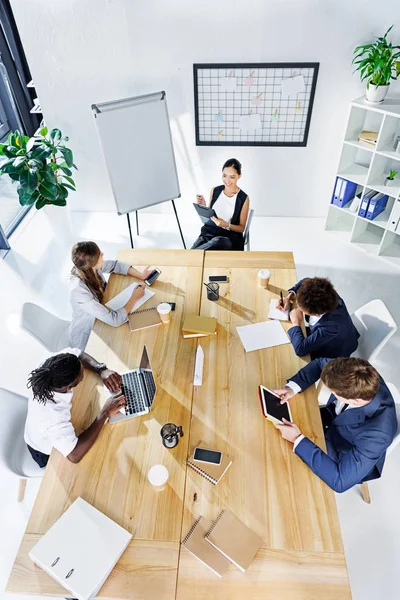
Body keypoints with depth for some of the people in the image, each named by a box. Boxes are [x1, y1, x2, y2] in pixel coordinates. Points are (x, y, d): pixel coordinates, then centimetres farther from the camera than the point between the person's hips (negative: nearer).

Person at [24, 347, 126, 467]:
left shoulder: (48, 371, -31)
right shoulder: (54, 416, -48)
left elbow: (77, 353, -14)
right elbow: (74, 455, -49)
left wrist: (102, 370, -30)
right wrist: (105, 413, -45)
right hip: (47, 453, -5)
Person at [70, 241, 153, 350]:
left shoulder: (89, 268, -19)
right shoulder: (79, 291, -38)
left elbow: (116, 265, 1)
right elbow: (114, 320, -37)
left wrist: (141, 276, -11)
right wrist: (134, 297, -24)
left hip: (99, 318, 6)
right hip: (85, 337, -6)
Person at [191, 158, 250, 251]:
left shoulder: (243, 199, -2)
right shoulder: (215, 191, 8)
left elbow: (242, 228, 2)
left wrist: (226, 225, -16)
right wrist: (203, 206, -3)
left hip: (229, 237, -1)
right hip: (209, 232, 2)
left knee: (217, 242, -39)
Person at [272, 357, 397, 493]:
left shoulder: (376, 433, -44)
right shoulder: (364, 376, -29)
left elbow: (340, 480, -39)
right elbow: (320, 363, -11)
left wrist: (298, 439, -38)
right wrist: (293, 387, -24)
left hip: (344, 460, -4)